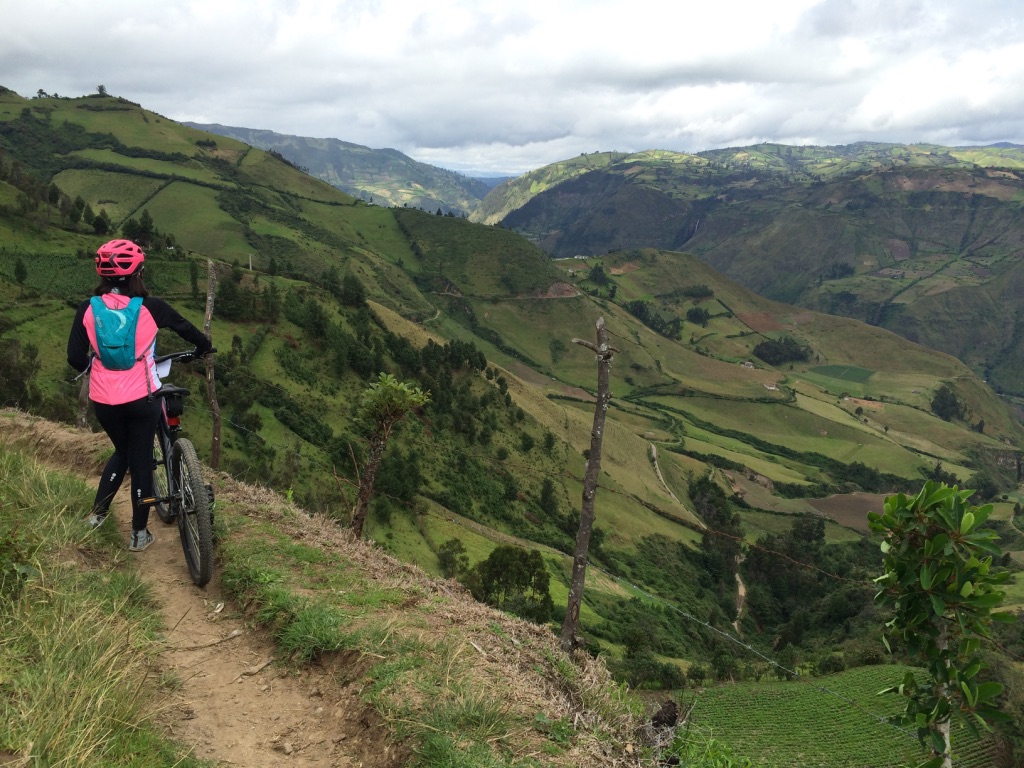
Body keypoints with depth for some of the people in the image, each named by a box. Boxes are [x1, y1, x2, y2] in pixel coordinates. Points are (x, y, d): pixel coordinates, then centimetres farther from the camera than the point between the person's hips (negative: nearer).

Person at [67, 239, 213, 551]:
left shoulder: (88, 309, -6)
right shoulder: (151, 307, -11)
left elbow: (75, 358, -3)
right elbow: (186, 327, 6)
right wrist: (204, 346, 27)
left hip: (104, 401, 2)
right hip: (142, 399, -2)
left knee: (122, 452, 28)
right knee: (141, 460, 12)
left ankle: (98, 513, 27)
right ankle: (139, 534, 20)